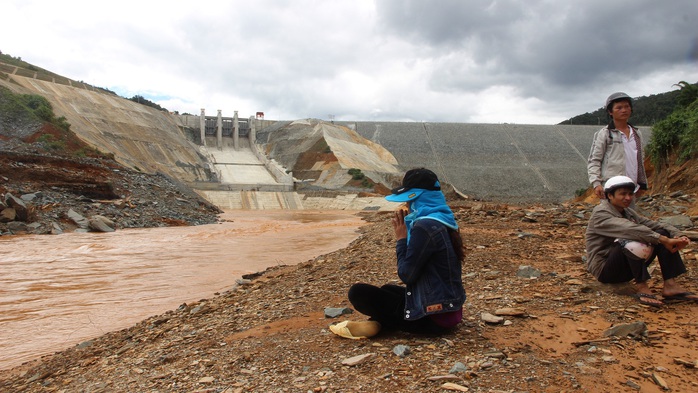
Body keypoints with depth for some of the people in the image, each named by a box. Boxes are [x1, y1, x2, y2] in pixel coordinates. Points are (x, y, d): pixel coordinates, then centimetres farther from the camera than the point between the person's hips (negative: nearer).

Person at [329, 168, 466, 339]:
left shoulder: (424, 227, -23)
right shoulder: (443, 221, 7)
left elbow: (407, 274, -19)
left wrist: (401, 239, -8)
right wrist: (408, 231, 4)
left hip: (435, 317, -10)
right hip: (451, 310, 10)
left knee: (358, 292, -11)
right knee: (386, 289, 29)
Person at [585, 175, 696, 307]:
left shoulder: (627, 212, 13)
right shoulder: (600, 214, -13)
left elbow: (653, 225, 0)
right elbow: (630, 229, -29)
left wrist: (678, 236, -18)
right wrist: (663, 240, -34)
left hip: (629, 267, 8)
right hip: (605, 270, -8)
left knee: (663, 233, -5)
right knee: (633, 242, -34)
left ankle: (670, 285, -14)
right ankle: (641, 287, -24)